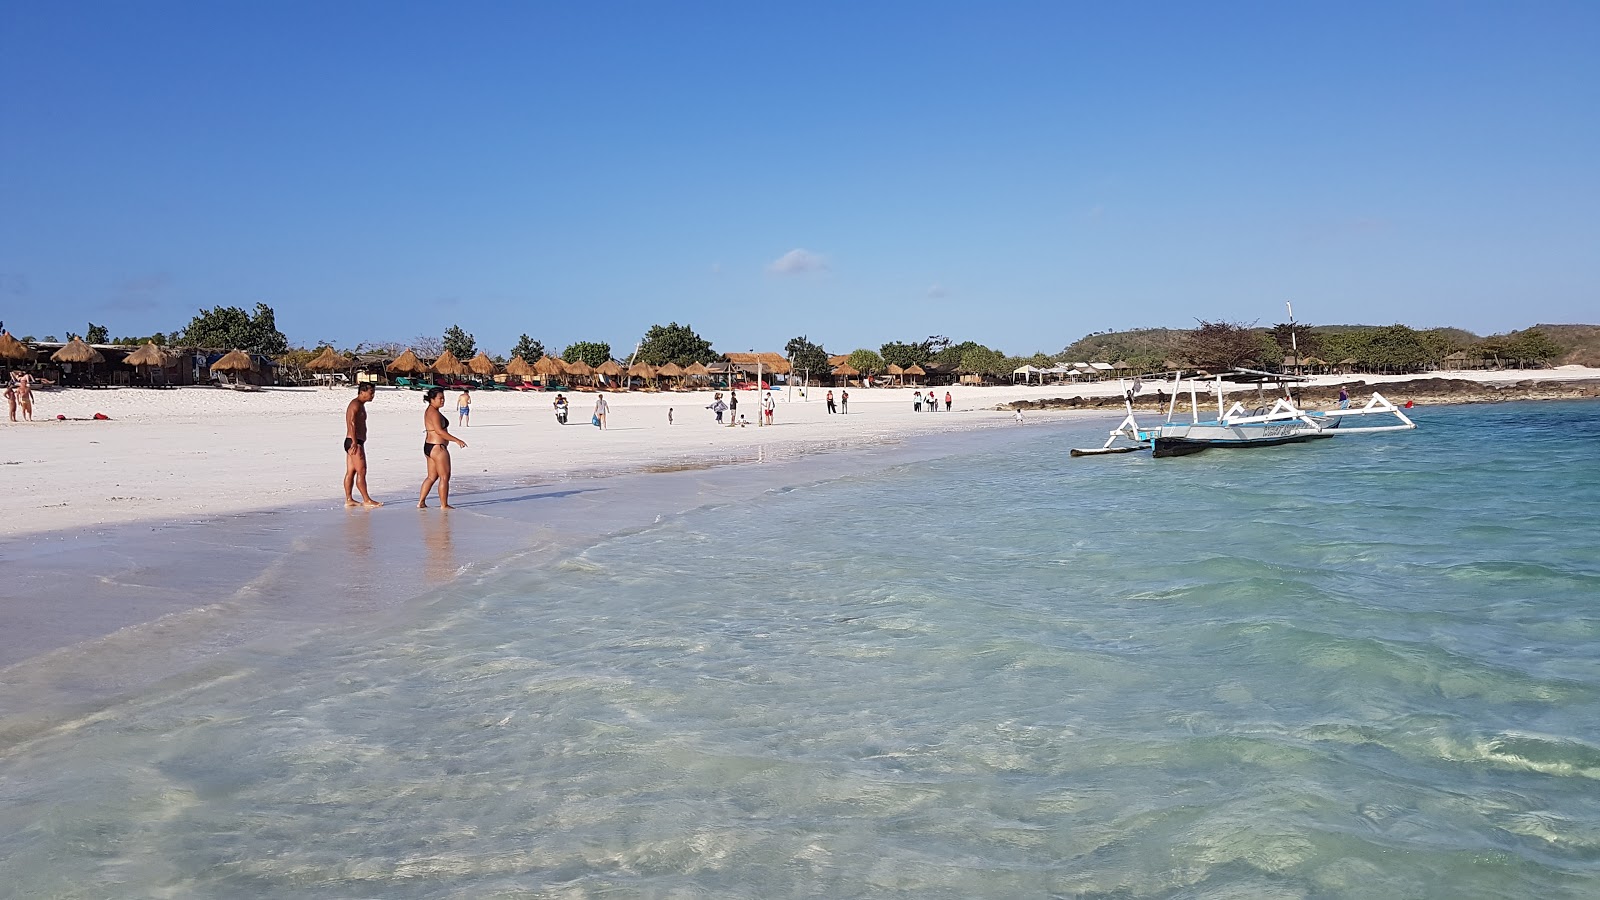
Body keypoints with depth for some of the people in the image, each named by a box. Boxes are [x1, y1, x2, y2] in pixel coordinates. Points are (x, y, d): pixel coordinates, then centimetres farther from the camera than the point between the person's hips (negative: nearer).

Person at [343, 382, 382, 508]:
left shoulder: (360, 405, 20)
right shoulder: (356, 404, -13)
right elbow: (352, 423, -23)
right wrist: (354, 442, -28)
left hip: (355, 443, 10)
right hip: (354, 443, -10)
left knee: (350, 472, 9)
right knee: (361, 471, -8)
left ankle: (349, 500, 11)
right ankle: (367, 500, -7)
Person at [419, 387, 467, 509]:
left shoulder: (429, 410, 16)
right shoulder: (434, 412, -16)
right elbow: (439, 431, -24)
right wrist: (457, 440, -25)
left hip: (429, 447, 10)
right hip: (437, 447, -10)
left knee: (432, 477, 15)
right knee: (444, 477, -2)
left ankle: (421, 502, 16)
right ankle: (444, 505, 3)